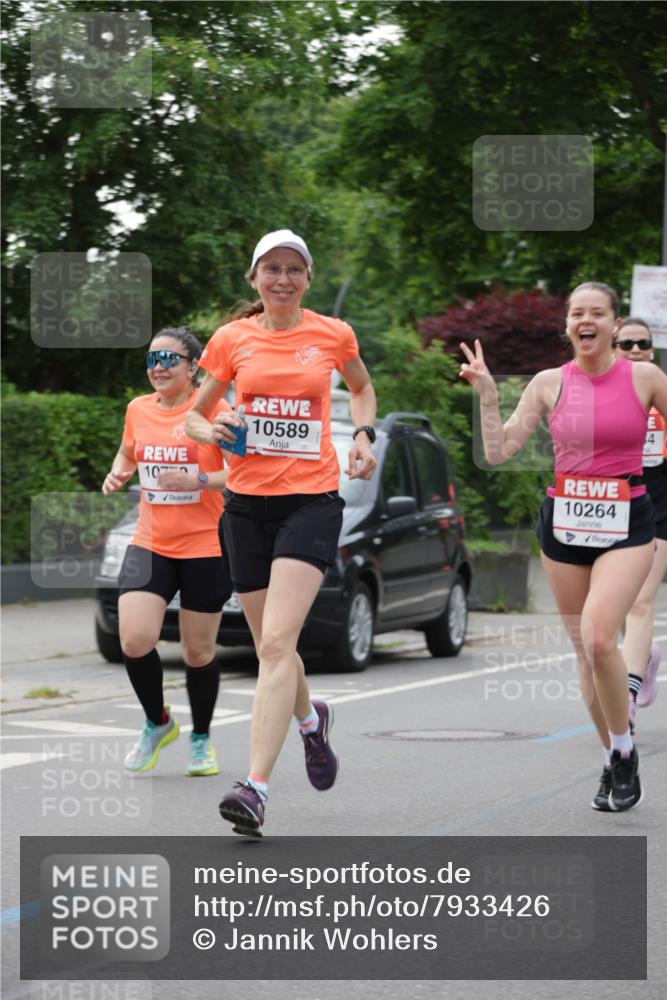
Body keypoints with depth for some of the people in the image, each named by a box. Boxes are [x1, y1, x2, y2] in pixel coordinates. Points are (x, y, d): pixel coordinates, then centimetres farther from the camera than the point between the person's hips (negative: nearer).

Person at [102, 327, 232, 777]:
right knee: (134, 640, -14)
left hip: (205, 548, -3)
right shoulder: (138, 410, 7)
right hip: (149, 545, 3)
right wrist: (117, 473, 5)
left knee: (199, 651, 5)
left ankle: (201, 737, 28)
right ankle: (158, 723, 12)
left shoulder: (214, 411, -8)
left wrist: (199, 479, -26)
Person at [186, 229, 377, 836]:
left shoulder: (333, 335, 3)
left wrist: (363, 435, 6)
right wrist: (209, 430, -8)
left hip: (312, 498, -3)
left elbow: (362, 387, 24)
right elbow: (197, 415, 15)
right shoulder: (232, 339, 5)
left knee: (277, 643, -18)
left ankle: (256, 788, -25)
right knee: (270, 645, 11)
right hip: (248, 501, 3)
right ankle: (311, 719, 45)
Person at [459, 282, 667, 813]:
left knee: (598, 636, -22)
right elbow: (499, 451, 1)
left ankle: (624, 751, -3)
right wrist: (488, 394, -7)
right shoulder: (550, 383, 3)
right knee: (585, 649, 6)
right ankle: (615, 764, 22)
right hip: (564, 521, 3)